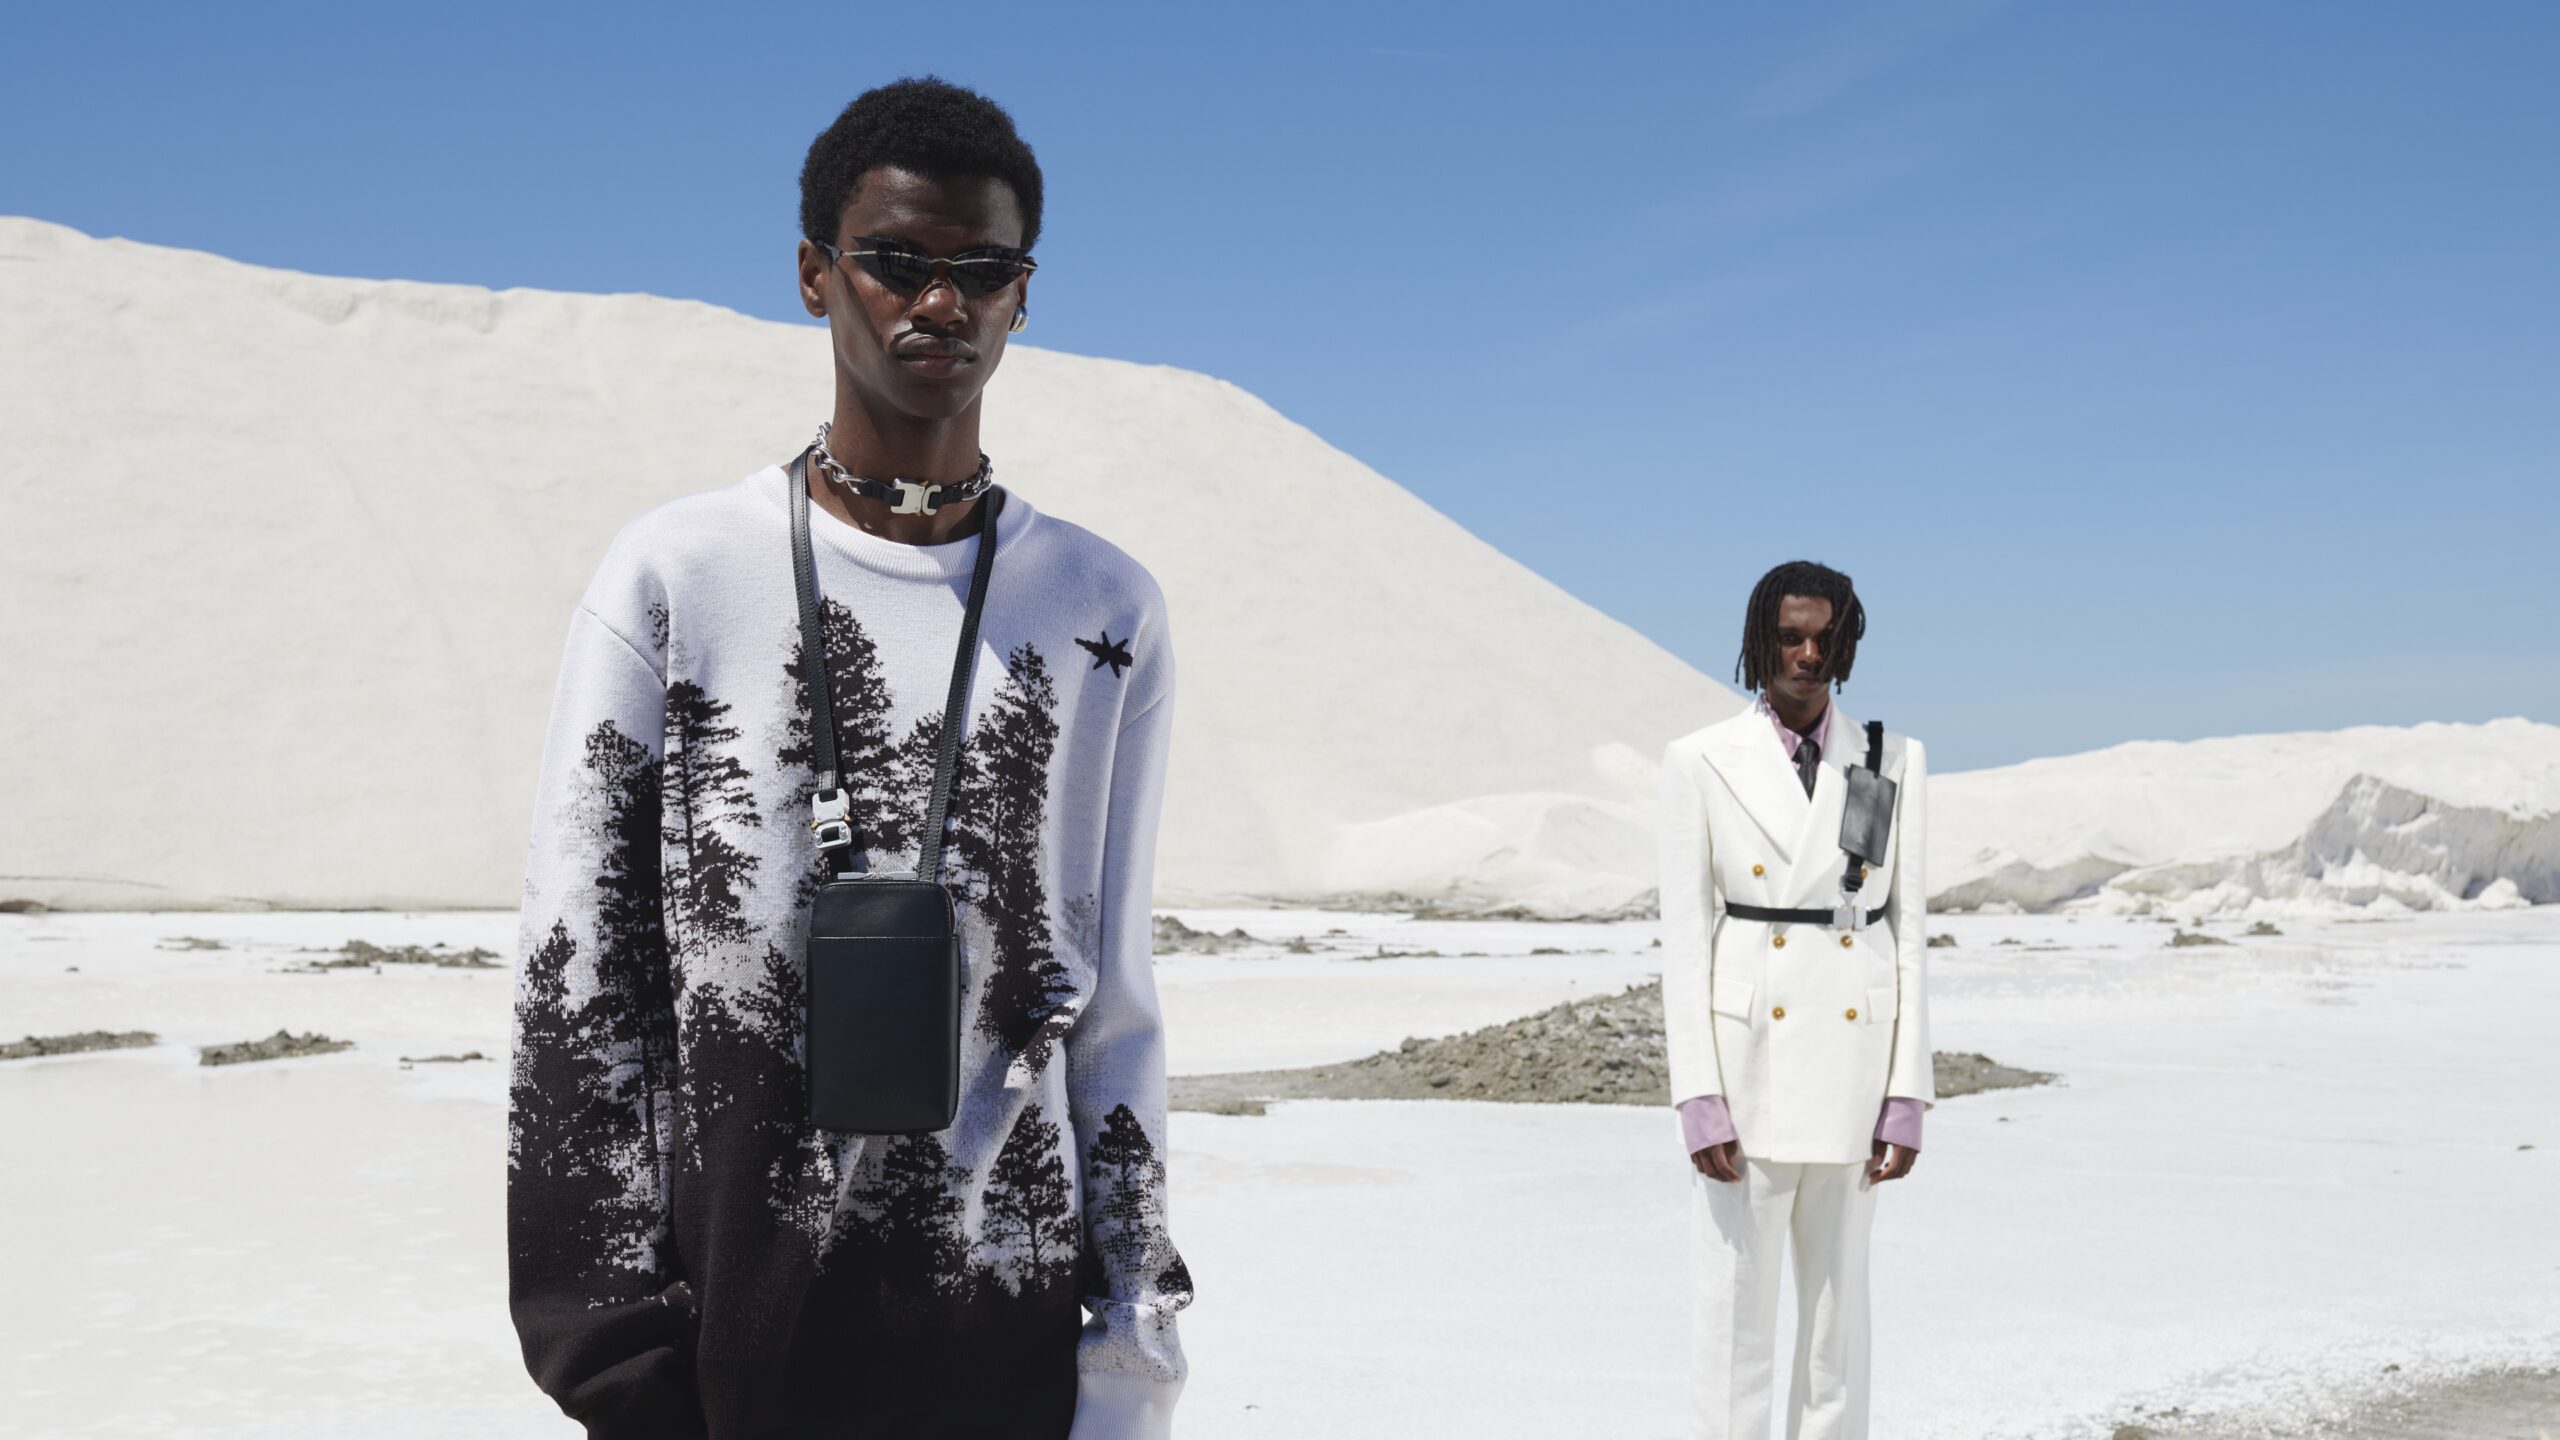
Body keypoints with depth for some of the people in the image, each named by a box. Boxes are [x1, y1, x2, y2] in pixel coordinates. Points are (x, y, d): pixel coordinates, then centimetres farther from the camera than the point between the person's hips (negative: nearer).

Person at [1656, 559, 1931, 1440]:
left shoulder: (1894, 763, 4)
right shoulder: (1700, 764, -3)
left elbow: (1907, 932, 3)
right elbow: (1685, 939, -6)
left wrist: (1907, 1096, -2)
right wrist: (1698, 1101, -12)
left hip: (1853, 1064, 2)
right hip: (1745, 1064, -2)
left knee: (1838, 1304, 10)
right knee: (1734, 1312, 0)